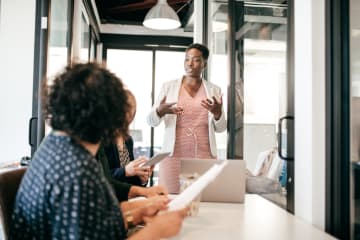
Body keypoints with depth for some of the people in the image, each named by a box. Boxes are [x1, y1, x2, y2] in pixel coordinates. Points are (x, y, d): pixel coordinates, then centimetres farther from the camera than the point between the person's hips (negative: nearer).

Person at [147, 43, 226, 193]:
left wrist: (217, 112, -12)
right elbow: (151, 121, 3)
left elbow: (220, 128, 9)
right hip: (174, 155, -1)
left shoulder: (214, 90, 9)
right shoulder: (169, 86, 5)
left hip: (205, 156, 1)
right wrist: (160, 111, -19)